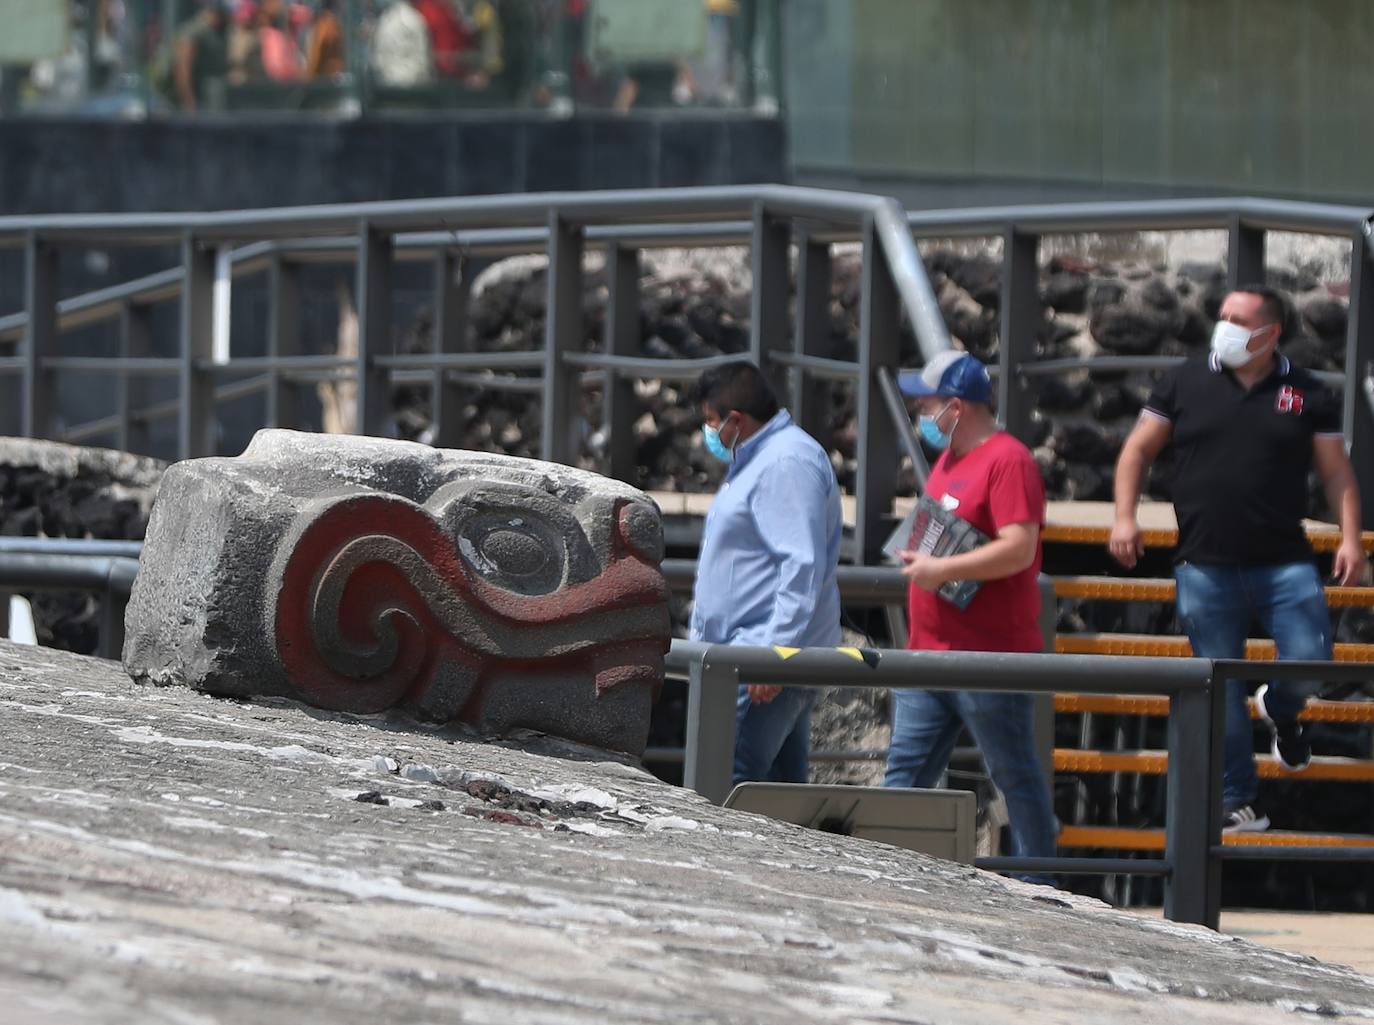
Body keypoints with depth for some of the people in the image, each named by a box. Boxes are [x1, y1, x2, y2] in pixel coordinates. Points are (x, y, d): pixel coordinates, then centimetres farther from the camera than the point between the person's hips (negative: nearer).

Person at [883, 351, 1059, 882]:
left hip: (990, 656, -9)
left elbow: (1019, 549, -23)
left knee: (1015, 775, 1)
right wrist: (915, 555, 11)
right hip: (928, 653, 10)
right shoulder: (949, 459, 16)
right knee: (906, 768, 6)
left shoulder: (1007, 461, -14)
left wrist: (941, 569, -22)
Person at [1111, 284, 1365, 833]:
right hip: (1205, 568, 0)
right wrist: (1124, 516, 0)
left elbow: (1337, 473, 8)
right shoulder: (1185, 382, 5)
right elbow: (1139, 449, 11)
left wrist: (1350, 537, -4)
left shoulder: (1307, 395, 5)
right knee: (1220, 691, 2)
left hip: (1284, 562, 0)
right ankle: (1238, 801, 11)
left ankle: (1280, 711, 26)